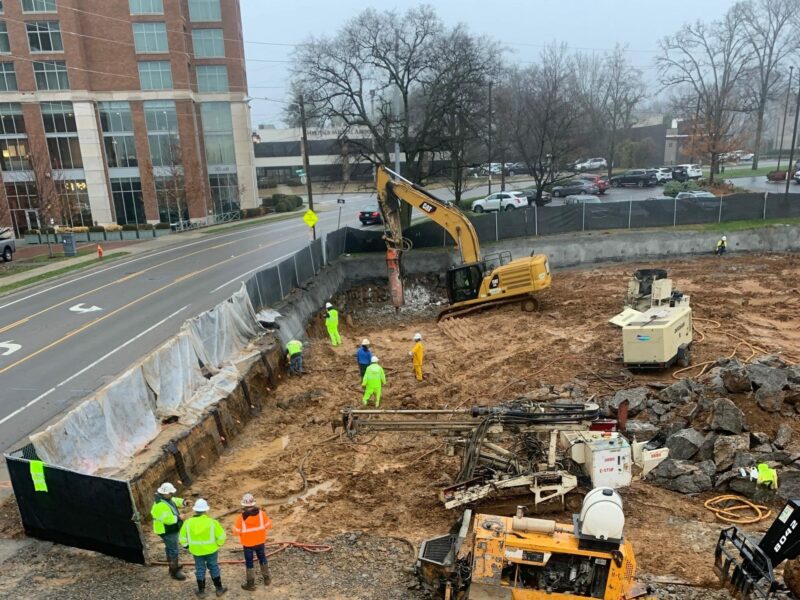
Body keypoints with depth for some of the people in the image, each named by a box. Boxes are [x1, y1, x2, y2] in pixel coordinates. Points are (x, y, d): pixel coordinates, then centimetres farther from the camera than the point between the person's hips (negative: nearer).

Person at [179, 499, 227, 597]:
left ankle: (201, 591, 28)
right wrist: (218, 544, 7)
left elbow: (182, 538, -2)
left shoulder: (188, 522, -13)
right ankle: (219, 589, 25)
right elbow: (221, 536, -13)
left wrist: (186, 545, 16)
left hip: (196, 551, 1)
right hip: (211, 550, -1)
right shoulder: (212, 522, -20)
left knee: (200, 570, 19)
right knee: (214, 568, 16)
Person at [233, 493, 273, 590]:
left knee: (249, 562, 12)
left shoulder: (241, 517, -23)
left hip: (248, 544, -2)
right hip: (260, 542, 2)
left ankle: (251, 584, 21)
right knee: (262, 558, 22)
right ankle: (266, 578, 34)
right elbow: (269, 525, -7)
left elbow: (236, 531, -13)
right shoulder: (261, 513, -17)